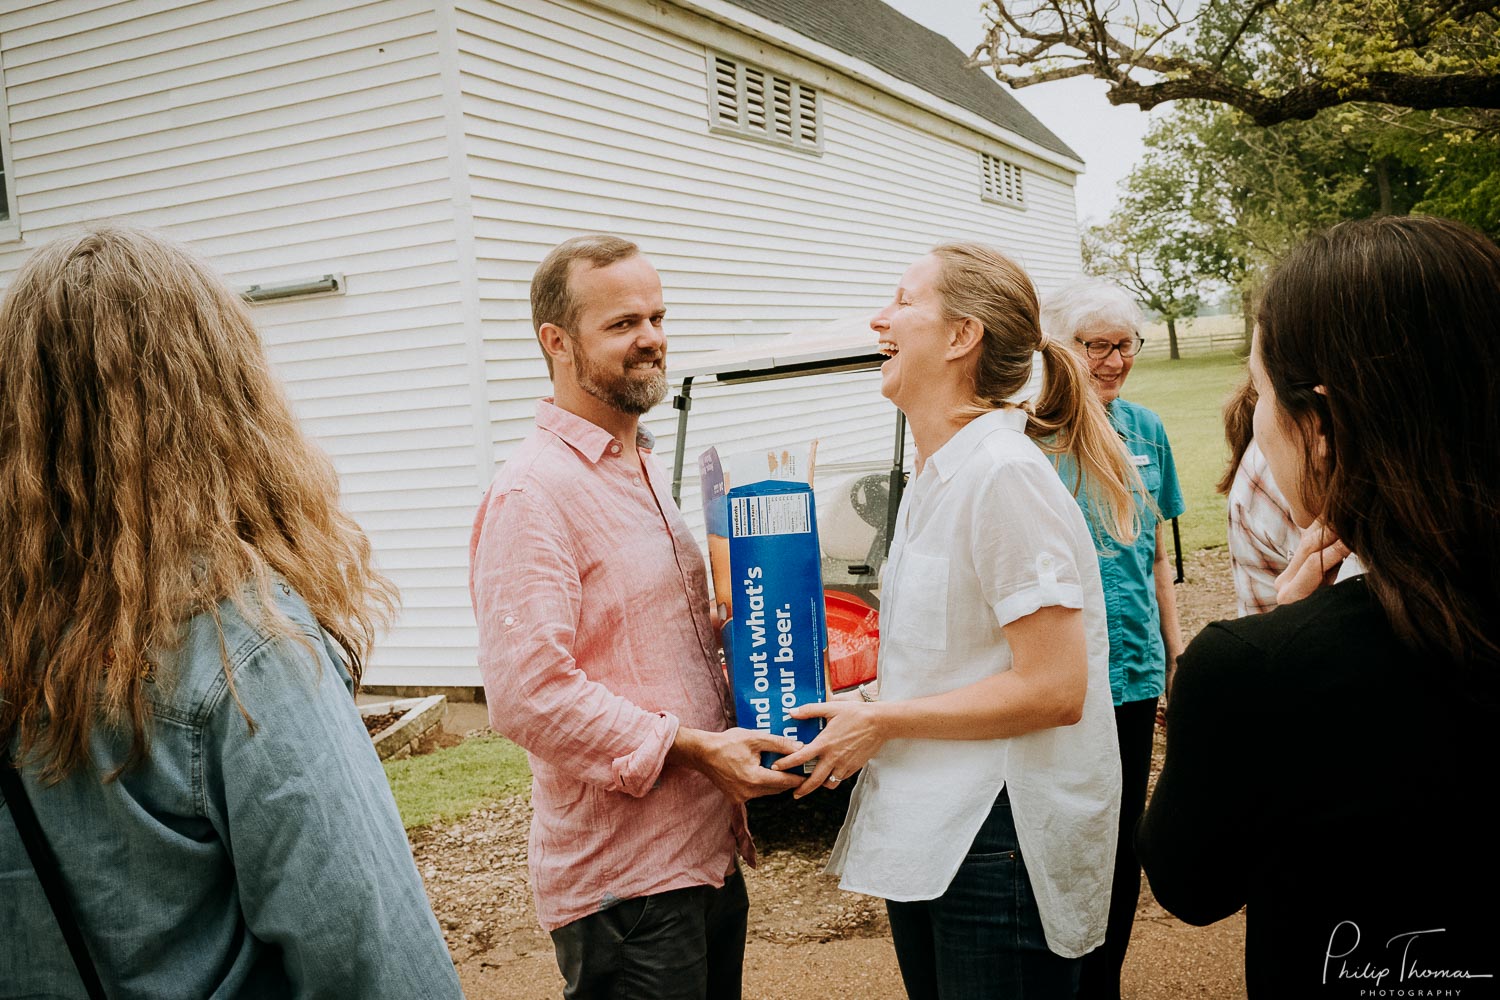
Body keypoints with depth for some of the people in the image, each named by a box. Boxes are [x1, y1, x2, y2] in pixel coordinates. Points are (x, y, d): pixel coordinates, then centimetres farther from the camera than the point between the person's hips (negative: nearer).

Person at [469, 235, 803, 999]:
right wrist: (694, 749, -19)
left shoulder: (642, 473, 15)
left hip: (708, 855, 9)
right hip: (623, 882, -9)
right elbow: (526, 696, -24)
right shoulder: (533, 493, -16)